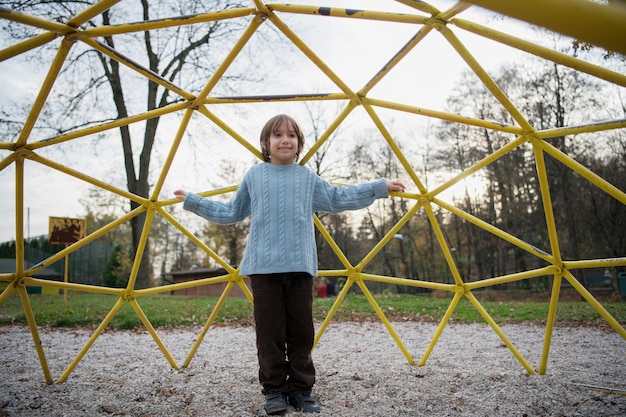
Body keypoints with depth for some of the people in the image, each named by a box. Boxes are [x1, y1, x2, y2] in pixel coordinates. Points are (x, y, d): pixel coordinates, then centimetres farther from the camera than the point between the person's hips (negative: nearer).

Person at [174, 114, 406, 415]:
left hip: (300, 265, 1)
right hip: (263, 266, -1)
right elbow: (232, 212, 20)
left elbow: (339, 199, 22)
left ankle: (301, 389, 18)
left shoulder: (308, 178, 12)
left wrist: (380, 187, 23)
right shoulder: (254, 177, 11)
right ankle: (274, 390, 15)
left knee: (301, 331, 4)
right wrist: (192, 201, 22)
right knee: (270, 332, 1)